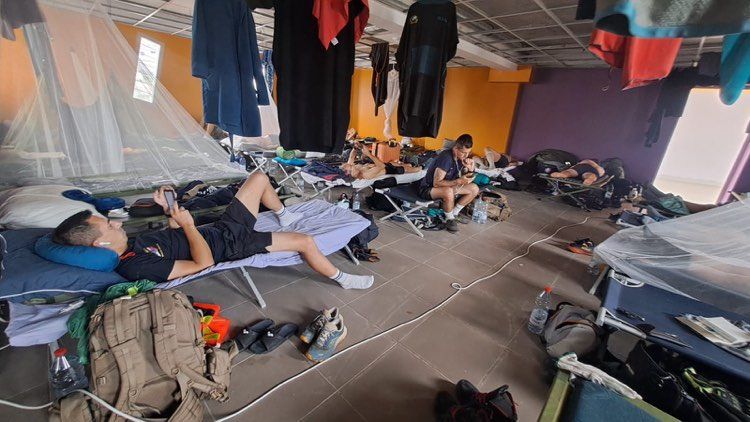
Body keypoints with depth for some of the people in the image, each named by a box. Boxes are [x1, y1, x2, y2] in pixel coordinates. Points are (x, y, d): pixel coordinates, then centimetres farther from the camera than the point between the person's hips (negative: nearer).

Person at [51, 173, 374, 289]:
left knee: (260, 178, 13)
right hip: (231, 245, -9)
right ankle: (343, 280, 9)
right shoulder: (138, 268, -24)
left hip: (221, 228, 9)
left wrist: (169, 211, 0)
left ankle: (284, 217, 37)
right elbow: (203, 262, -27)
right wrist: (188, 224, -19)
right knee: (305, 241, -16)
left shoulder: (132, 245, 4)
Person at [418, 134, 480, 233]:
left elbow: (467, 180, 5)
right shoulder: (445, 158, -28)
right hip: (428, 188, -8)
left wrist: (470, 169, -16)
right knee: (449, 192, -39)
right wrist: (458, 181, -34)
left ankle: (454, 213, 10)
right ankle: (449, 219, -10)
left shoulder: (462, 157, -4)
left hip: (448, 186, 8)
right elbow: (436, 183, -30)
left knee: (474, 189, 0)